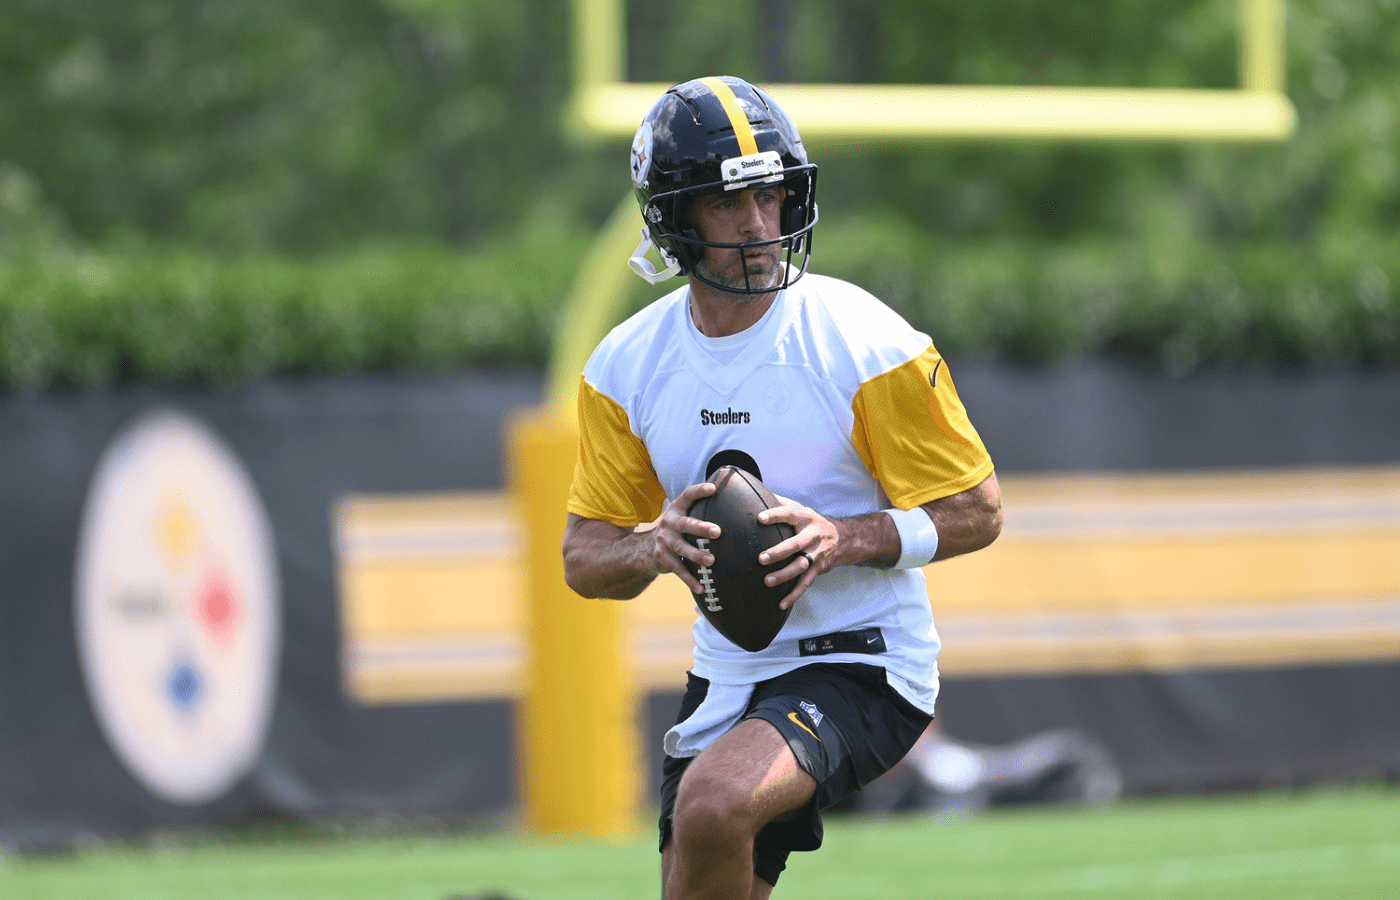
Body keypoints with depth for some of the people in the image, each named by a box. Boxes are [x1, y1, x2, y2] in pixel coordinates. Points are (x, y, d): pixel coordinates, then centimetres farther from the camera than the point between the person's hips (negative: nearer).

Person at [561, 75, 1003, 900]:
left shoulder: (863, 345, -13)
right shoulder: (627, 366, 0)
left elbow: (976, 512, -7)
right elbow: (585, 560, 6)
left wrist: (843, 540, -24)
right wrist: (654, 545, -18)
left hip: (862, 668, -6)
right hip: (727, 677, 6)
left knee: (713, 803, -32)